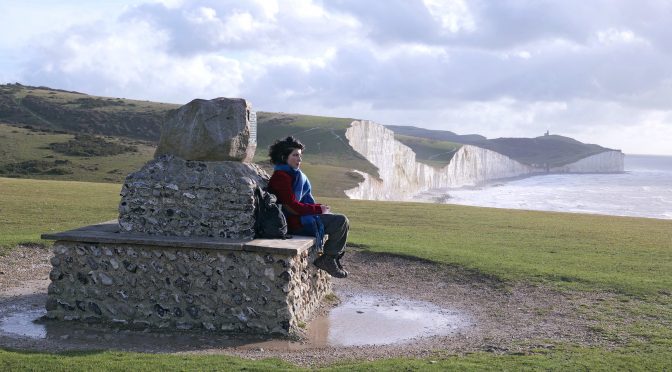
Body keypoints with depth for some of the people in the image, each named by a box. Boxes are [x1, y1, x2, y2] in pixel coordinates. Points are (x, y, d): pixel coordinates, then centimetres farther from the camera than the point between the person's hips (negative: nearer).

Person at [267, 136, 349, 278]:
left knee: (342, 222, 11)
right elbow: (292, 206, -20)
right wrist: (319, 209, -14)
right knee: (341, 221, -17)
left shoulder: (293, 175, 17)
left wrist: (319, 207, 3)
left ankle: (332, 258, 10)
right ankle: (327, 259, -6)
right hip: (295, 222, -10)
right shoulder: (281, 177, -15)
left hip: (301, 217, 10)